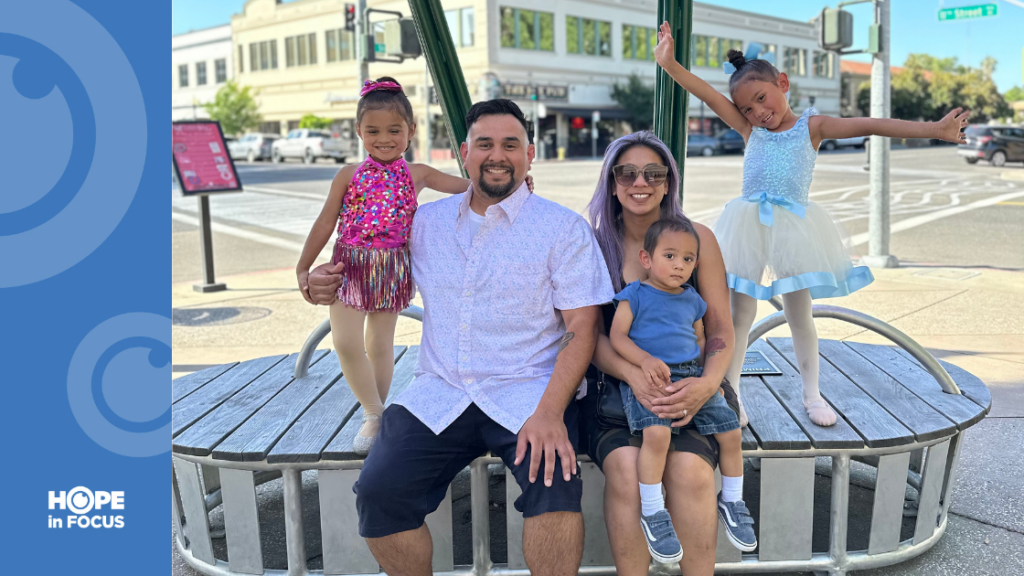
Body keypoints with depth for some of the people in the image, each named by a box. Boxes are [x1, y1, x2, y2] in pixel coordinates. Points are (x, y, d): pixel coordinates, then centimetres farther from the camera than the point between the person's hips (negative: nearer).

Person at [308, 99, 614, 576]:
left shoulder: (564, 228, 1)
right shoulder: (425, 222, 12)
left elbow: (581, 331, -5)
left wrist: (549, 412, -20)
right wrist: (328, 284, 1)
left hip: (527, 393, -2)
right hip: (439, 395, 3)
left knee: (554, 480, -31)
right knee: (377, 492, -18)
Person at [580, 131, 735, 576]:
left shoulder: (697, 238, 4)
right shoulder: (595, 246, 4)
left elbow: (721, 331, 2)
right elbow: (593, 335, -2)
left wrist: (707, 383, -20)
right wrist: (636, 377, -22)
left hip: (689, 387, 0)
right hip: (614, 387, 0)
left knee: (688, 468, -28)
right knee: (625, 467, -28)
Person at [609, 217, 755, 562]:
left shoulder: (692, 300, 18)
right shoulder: (635, 295, 3)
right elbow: (617, 336, -5)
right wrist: (645, 360, -21)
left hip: (691, 376, 6)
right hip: (648, 378, -5)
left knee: (730, 429, -4)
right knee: (657, 432, -31)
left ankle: (732, 502, 21)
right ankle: (652, 513, -14)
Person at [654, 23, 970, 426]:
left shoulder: (811, 126, -1)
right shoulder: (749, 128, 3)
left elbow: (868, 126, -12)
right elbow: (708, 95, -9)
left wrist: (933, 129, -17)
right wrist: (670, 64, -22)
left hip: (794, 227, -1)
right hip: (750, 226, 1)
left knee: (799, 314, 9)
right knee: (740, 313, 2)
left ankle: (811, 394, 24)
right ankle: (730, 395, 12)